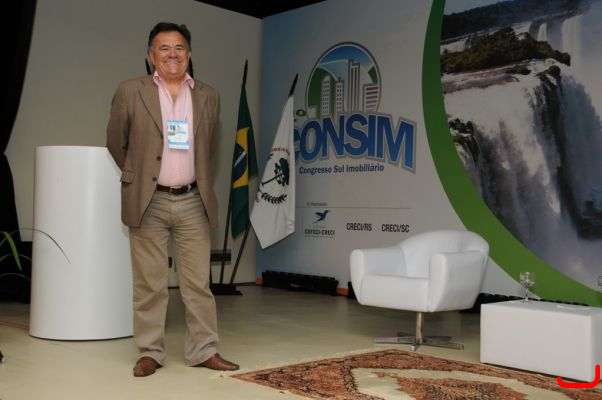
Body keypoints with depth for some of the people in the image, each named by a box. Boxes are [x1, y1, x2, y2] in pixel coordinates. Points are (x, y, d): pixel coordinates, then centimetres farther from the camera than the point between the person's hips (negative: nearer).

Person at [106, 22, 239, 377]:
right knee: (149, 284, 4)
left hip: (193, 202, 2)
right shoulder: (130, 92, 0)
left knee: (198, 282, 6)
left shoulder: (209, 96, 7)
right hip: (148, 202, -2)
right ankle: (150, 352, 17)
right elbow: (116, 144, 10)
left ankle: (204, 350, 16)